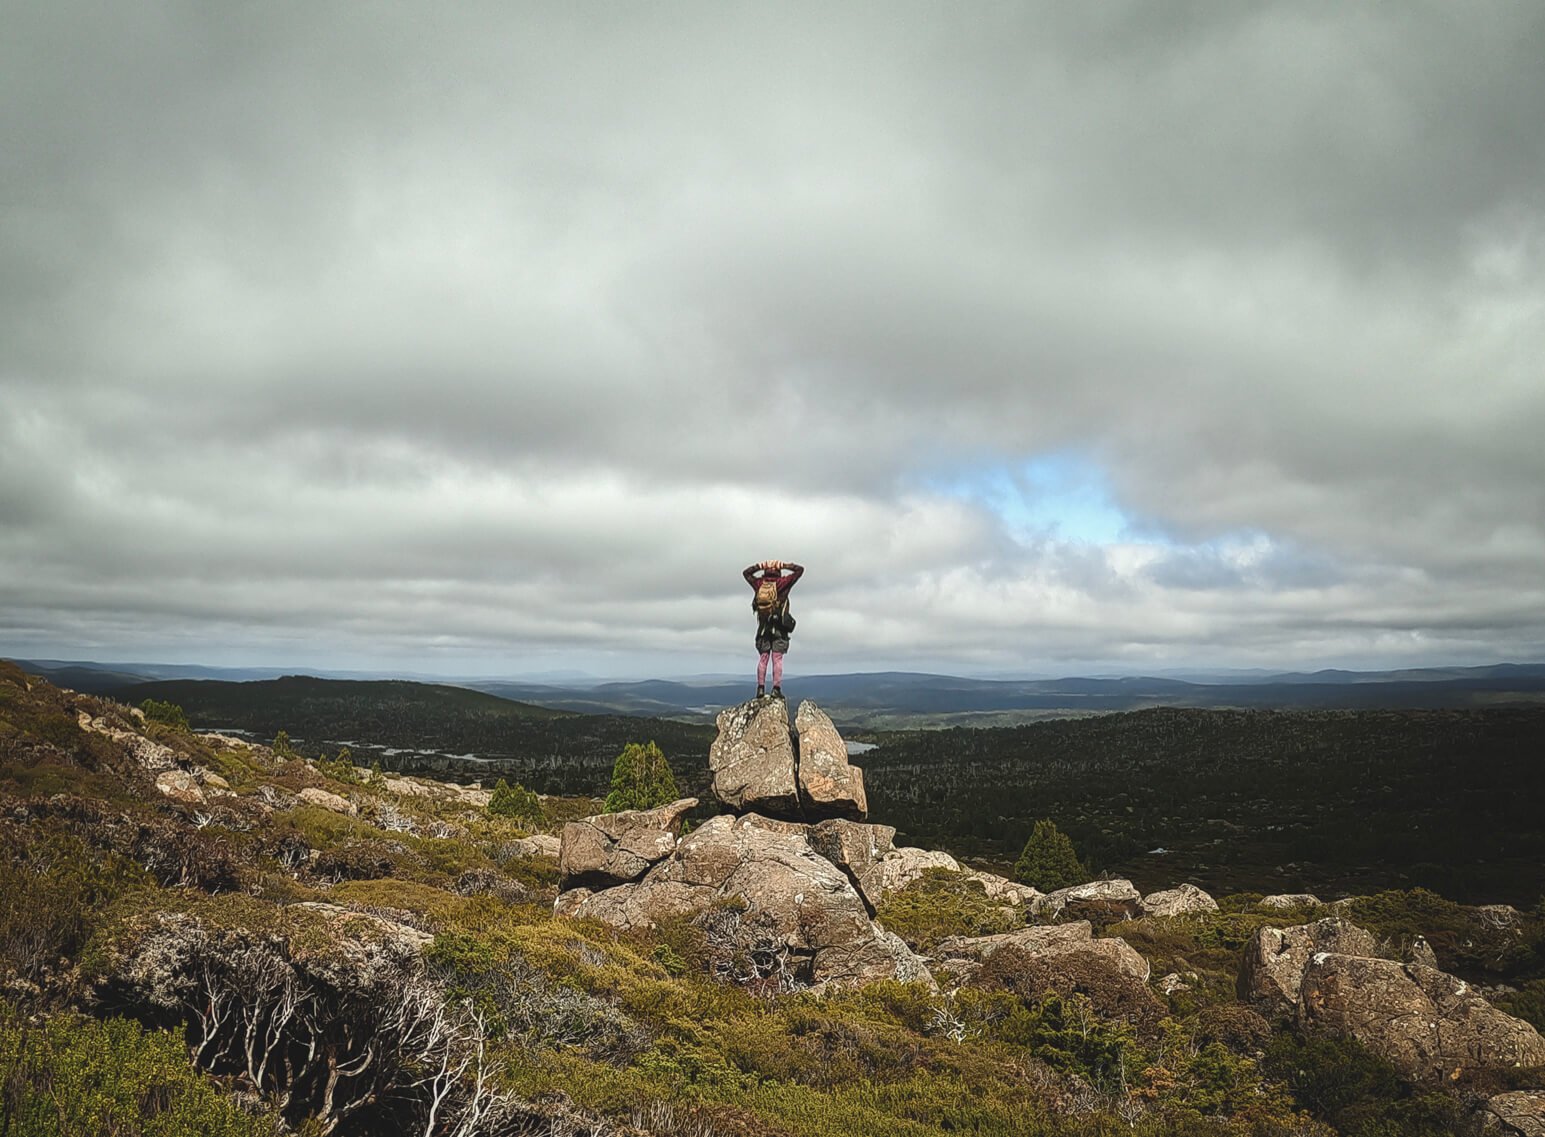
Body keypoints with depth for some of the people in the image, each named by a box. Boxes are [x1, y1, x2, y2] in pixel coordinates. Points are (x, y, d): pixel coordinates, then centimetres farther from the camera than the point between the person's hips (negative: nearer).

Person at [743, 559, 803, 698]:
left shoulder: (759, 583, 5)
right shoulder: (782, 583, -3)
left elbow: (746, 573, 24)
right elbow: (800, 569, 5)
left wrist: (760, 566, 17)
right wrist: (784, 566, 8)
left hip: (763, 627, 3)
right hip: (780, 627, -3)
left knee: (763, 658, 8)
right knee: (777, 658, -3)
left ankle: (760, 688, 3)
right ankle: (776, 688, -8)